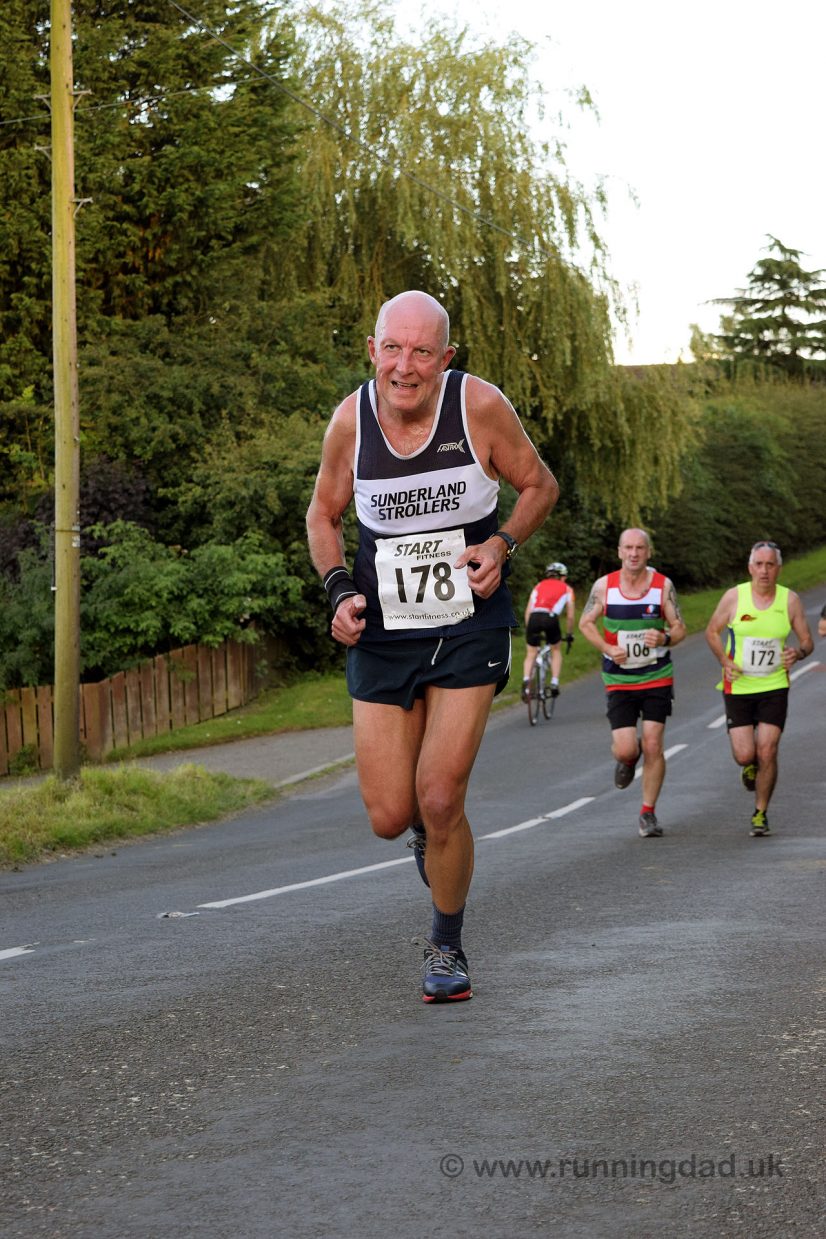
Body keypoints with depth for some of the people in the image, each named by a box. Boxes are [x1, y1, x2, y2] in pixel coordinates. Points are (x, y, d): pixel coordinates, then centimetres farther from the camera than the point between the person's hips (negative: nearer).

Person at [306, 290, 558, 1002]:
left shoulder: (480, 405, -13)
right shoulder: (351, 419, -7)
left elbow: (539, 486, 3)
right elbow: (324, 514, 9)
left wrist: (501, 544, -15)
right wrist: (339, 591, -7)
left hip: (469, 630, -2)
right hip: (382, 634, 2)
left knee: (440, 803, -11)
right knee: (390, 818, 0)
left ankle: (447, 946, 14)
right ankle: (435, 830, 39)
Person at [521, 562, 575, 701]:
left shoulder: (539, 586, 30)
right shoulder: (566, 589, 25)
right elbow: (570, 616, 24)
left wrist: (529, 630, 32)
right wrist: (569, 634, 37)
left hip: (534, 617, 2)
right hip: (551, 617, -2)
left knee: (530, 655, 12)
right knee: (556, 651, 24)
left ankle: (526, 681, -13)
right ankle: (554, 683, 13)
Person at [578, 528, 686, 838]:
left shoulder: (663, 586, -5)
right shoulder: (604, 586, -4)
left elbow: (679, 628, 0)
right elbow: (585, 622, 7)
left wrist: (664, 639, -23)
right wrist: (607, 648, -11)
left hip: (657, 677, 0)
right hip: (619, 680, 0)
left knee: (653, 746, -6)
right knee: (624, 750, -9)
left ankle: (648, 813, 9)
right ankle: (629, 758, 31)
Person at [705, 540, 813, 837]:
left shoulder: (790, 600, -3)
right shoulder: (734, 596, -6)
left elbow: (807, 641, 6)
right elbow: (712, 631, 7)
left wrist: (797, 652, -18)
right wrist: (724, 661, -10)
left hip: (774, 688, 0)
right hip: (738, 687, 0)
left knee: (767, 753, -8)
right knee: (744, 755, -5)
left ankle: (760, 814, 10)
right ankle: (750, 766, 35)